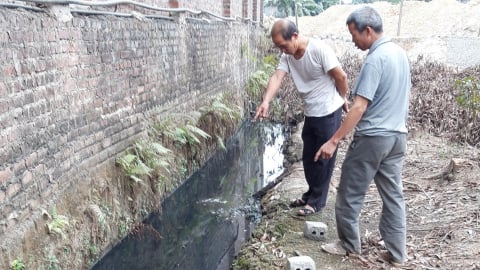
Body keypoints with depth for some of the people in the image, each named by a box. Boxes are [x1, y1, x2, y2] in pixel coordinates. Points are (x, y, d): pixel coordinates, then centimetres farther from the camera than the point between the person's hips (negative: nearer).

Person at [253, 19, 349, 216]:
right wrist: (266, 101, -31)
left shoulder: (319, 49, -22)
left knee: (323, 158, 3)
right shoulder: (287, 56, -1)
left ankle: (317, 200, 15)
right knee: (308, 158, 16)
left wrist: (343, 99, -2)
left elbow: (341, 76, -15)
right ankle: (311, 194, 33)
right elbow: (277, 77, -15)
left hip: (328, 112, -7)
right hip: (310, 113, 8)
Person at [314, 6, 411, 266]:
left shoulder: (375, 59, -18)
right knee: (393, 194, 13)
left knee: (350, 193, 7)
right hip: (398, 135, 9)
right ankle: (397, 252, 21)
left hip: (372, 138, -9)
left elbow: (359, 107, -24)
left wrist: (333, 141, -22)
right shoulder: (400, 52, 10)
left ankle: (348, 244, 21)